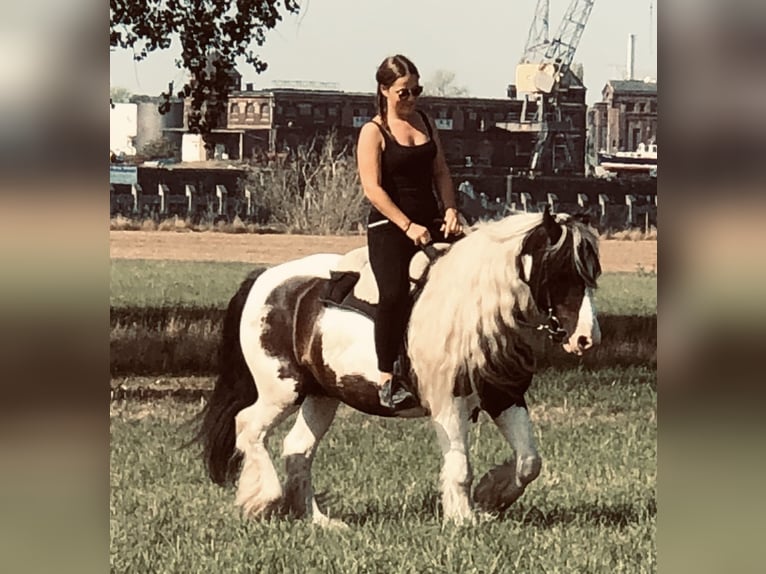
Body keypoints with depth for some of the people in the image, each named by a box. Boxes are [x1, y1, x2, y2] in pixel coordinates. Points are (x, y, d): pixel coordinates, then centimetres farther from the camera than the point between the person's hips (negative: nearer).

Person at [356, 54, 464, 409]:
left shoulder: (426, 124, 14)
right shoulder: (374, 132, -5)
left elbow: (441, 173, 16)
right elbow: (372, 188, -13)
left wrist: (450, 211, -1)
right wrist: (408, 226, -19)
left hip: (430, 221, 6)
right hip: (389, 225, -6)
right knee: (394, 293, -23)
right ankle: (386, 380, -16)